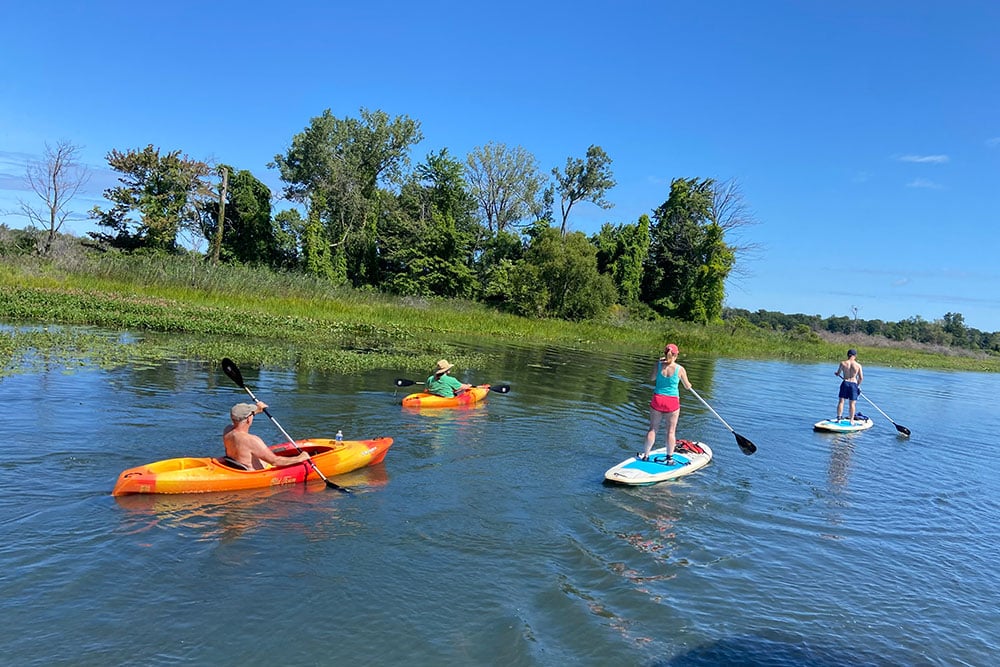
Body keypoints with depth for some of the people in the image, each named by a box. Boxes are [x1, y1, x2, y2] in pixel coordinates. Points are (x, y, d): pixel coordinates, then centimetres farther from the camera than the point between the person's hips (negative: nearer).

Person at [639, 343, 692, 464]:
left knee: (652, 428, 14)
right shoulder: (680, 369, -10)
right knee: (671, 431, 10)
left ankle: (646, 455, 22)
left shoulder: (659, 365, -6)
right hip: (672, 402, -2)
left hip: (657, 400, 2)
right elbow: (687, 387, 2)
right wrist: (688, 384, 26)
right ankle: (669, 458, 17)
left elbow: (651, 378, 11)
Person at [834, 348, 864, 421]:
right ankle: (851, 420, 8)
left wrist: (836, 373, 30)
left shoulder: (843, 363, -5)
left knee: (841, 401, 7)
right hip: (854, 384, 0)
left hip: (845, 383, 0)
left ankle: (838, 418, 3)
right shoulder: (858, 365, -5)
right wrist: (858, 385, 16)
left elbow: (838, 374, 6)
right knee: (852, 403, 4)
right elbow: (861, 378, -1)